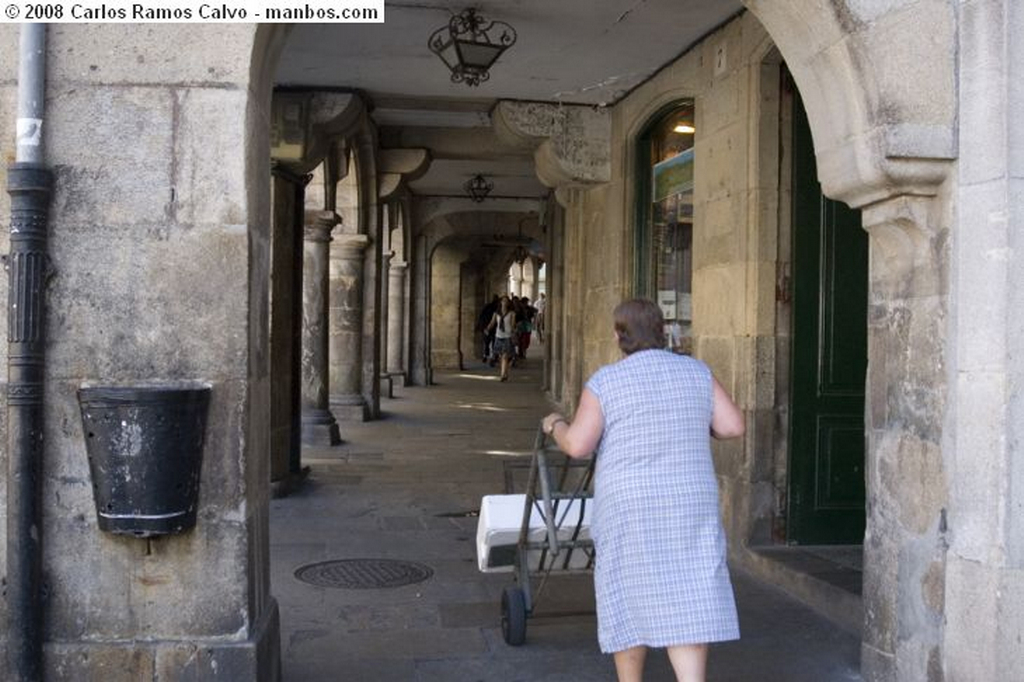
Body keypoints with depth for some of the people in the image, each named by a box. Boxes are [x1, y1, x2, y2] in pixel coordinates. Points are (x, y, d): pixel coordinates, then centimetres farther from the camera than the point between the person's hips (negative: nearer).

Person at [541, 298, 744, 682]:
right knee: (688, 605, 2)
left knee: (630, 603, 12)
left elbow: (577, 445, -11)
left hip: (629, 511, -1)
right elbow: (733, 426, 2)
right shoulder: (695, 372, 3)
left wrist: (556, 426, 10)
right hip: (689, 509, 2)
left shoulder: (605, 382, -5)